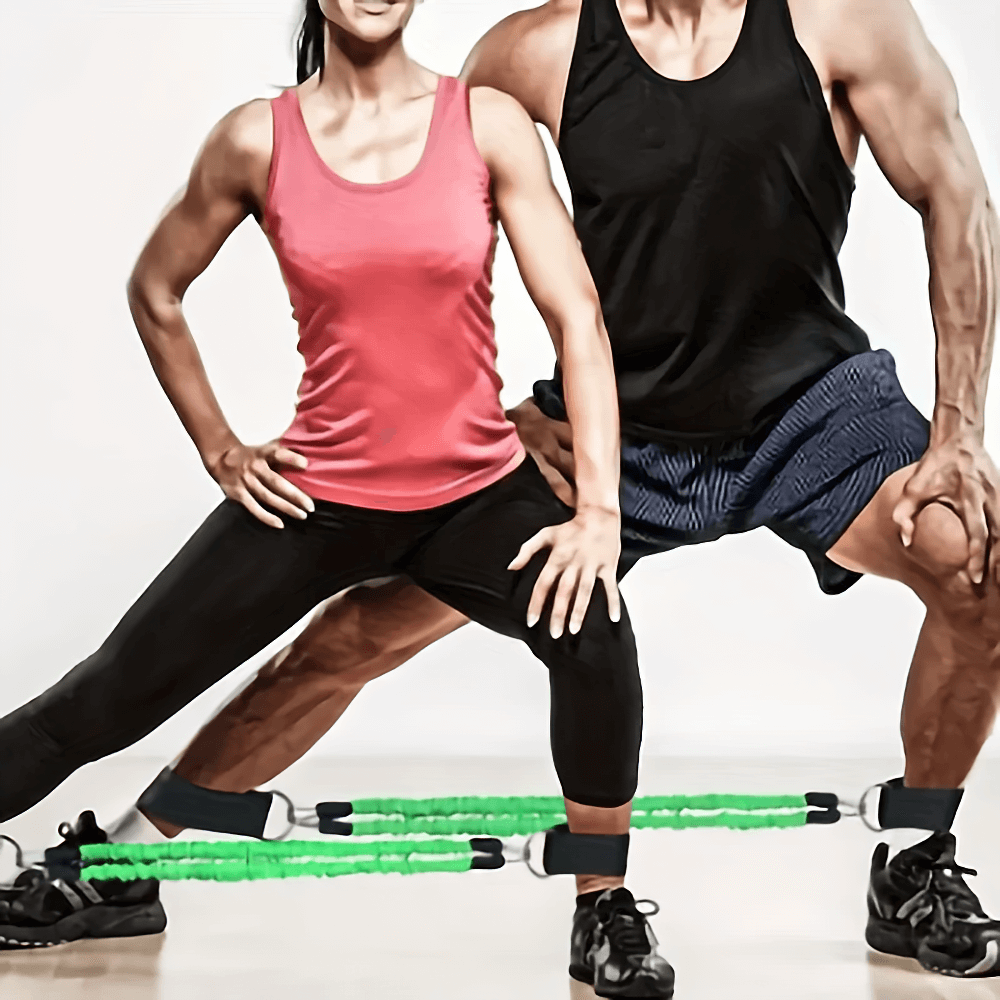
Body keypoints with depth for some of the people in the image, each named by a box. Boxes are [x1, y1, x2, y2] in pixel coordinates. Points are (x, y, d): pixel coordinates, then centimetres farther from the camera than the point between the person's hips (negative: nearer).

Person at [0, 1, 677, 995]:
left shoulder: (488, 122, -5)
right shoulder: (258, 140, -4)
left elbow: (576, 317, -9)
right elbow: (155, 291, 11)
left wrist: (599, 508, -17)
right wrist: (219, 450, 8)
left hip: (478, 491, 0)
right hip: (316, 494, 1)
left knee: (595, 636, -28)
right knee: (113, 694, 3)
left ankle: (607, 915, -5)